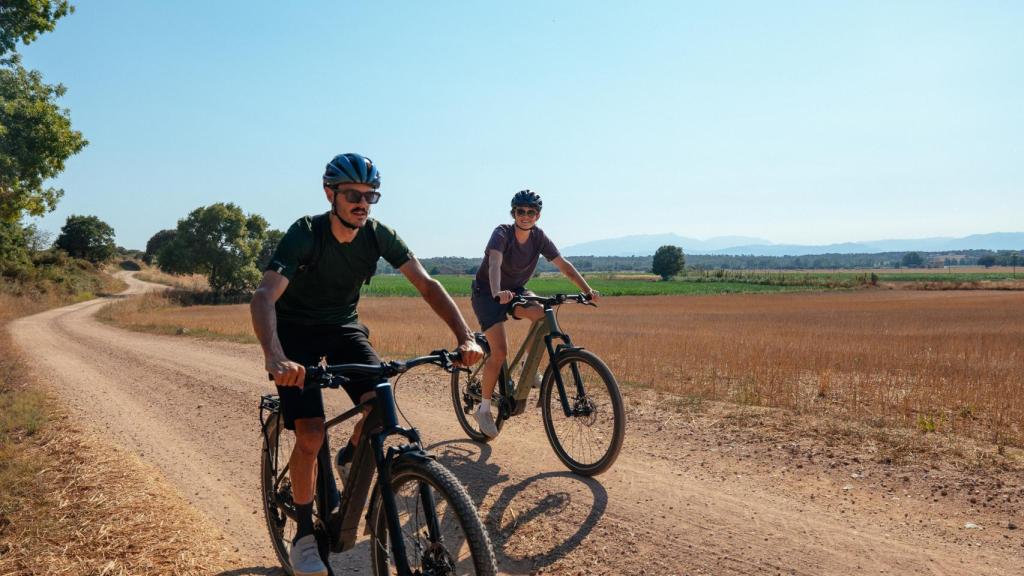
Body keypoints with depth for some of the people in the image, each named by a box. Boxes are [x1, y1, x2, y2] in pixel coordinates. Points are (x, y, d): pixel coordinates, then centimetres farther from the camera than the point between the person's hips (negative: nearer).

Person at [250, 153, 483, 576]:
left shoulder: (378, 235, -14)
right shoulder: (305, 233, -26)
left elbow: (426, 284, -17)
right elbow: (264, 296, -37)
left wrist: (465, 336, -31)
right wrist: (275, 358, -55)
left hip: (342, 325, 4)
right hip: (296, 330, -3)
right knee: (311, 435, -15)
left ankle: (350, 460, 15)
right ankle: (304, 534, 8)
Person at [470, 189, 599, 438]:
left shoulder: (539, 237, -10)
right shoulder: (502, 233, -24)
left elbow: (564, 265, -12)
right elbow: (494, 263, -42)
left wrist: (587, 290, -25)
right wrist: (497, 293, -61)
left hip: (515, 290, 5)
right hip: (487, 293, -4)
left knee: (544, 313, -27)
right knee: (500, 351, -19)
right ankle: (484, 409, -3)